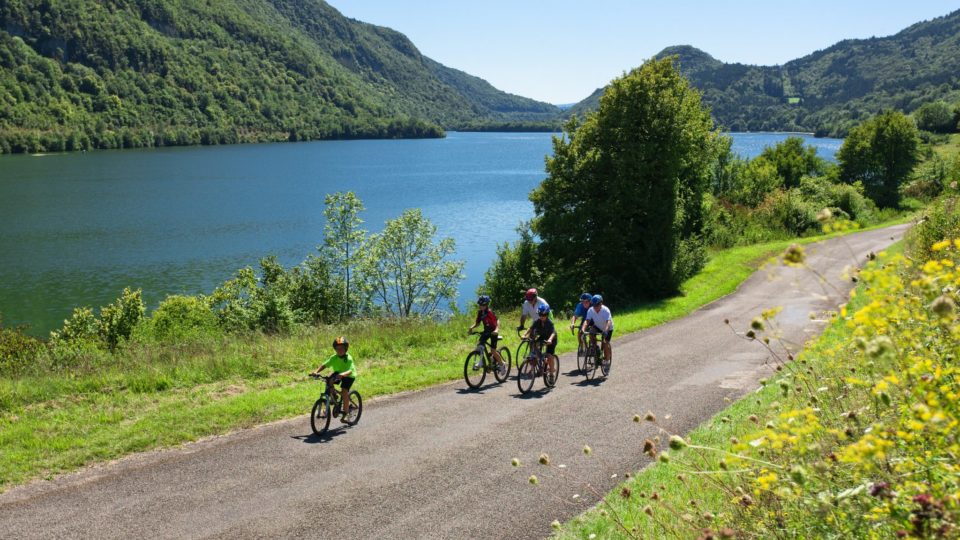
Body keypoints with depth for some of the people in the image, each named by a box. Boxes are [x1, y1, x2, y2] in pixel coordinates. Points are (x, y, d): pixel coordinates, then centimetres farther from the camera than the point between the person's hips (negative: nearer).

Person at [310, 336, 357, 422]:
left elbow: (349, 371, -42)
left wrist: (342, 374, -62)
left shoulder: (348, 358, -29)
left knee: (344, 391, -24)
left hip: (349, 376, -5)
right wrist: (316, 371, -41)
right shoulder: (334, 357, -17)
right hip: (338, 373, 5)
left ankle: (345, 414, -11)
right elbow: (324, 365, -24)